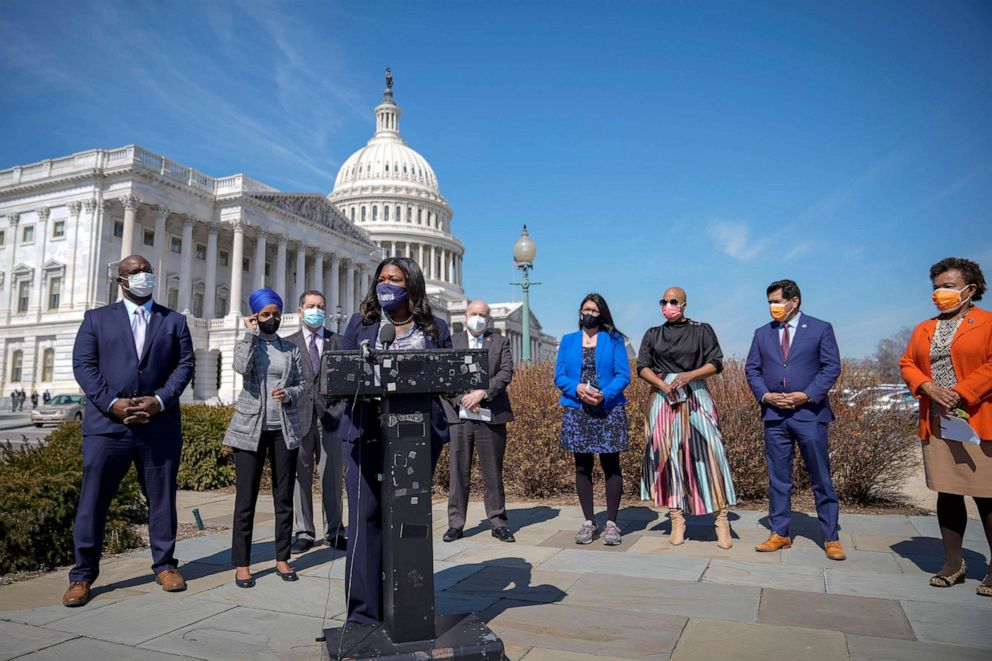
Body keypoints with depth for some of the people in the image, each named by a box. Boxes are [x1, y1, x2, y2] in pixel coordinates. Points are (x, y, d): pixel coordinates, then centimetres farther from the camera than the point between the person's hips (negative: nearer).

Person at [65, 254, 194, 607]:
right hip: (107, 424, -1)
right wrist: (112, 403, -12)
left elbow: (185, 365, 4)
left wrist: (160, 400, -11)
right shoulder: (97, 318, 11)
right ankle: (82, 575, 16)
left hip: (160, 426, 1)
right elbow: (83, 365, 1)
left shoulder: (174, 321, 12)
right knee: (92, 501, 3)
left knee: (162, 499, 8)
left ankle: (164, 565, 21)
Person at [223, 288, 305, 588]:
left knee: (284, 497, 6)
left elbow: (301, 384, 10)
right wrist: (250, 333, -9)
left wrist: (288, 394, -10)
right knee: (246, 498, -1)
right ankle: (241, 563, 9)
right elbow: (241, 367, -17)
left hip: (284, 428, 2)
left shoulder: (290, 348, 11)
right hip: (250, 428, -2)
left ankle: (282, 558, 16)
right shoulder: (245, 343, 6)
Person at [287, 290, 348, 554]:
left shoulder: (339, 342, 9)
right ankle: (305, 532, 14)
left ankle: (334, 531, 13)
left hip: (330, 417, 0)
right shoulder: (288, 344, 10)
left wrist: (340, 410, -4)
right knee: (301, 476, 4)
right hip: (299, 416, 0)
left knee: (332, 476, 3)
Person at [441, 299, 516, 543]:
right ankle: (455, 523, 12)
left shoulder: (500, 342, 12)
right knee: (458, 471, 3)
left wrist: (482, 392, -14)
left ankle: (498, 522, 15)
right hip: (459, 415, 0)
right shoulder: (451, 342, 12)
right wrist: (462, 399, -11)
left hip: (491, 416, 0)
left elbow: (506, 373, -2)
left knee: (493, 472, 6)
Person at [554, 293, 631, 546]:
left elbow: (623, 375, -2)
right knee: (582, 467, 6)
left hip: (609, 410, -2)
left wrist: (604, 395, -19)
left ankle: (611, 523, 10)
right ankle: (589, 522, 16)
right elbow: (559, 377, 5)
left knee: (611, 466, 1)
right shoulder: (568, 341, 11)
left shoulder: (614, 339, 5)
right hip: (577, 412, 2)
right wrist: (577, 388, -15)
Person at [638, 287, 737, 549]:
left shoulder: (702, 331, 6)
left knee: (706, 453, -8)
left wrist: (688, 375, -15)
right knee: (669, 455, 0)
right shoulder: (653, 335, 12)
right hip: (664, 399, 2)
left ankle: (721, 521, -2)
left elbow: (716, 363, 0)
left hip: (696, 398, -2)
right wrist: (663, 385, -12)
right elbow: (643, 367, 4)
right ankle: (677, 521, 7)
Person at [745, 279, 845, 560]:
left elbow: (832, 367, -3)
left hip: (810, 413, -3)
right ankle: (780, 534, 18)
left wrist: (807, 395, -13)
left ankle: (831, 538, 13)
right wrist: (765, 395, -6)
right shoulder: (762, 334, 12)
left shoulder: (820, 329, 2)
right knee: (778, 478, 8)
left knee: (821, 478, 2)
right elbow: (751, 369, 10)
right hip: (774, 415, 3)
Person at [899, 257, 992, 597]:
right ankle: (953, 563, 19)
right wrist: (929, 387, -6)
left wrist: (961, 393, -17)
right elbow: (907, 364, 12)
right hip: (935, 424, 5)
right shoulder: (923, 329, 17)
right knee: (946, 492, 10)